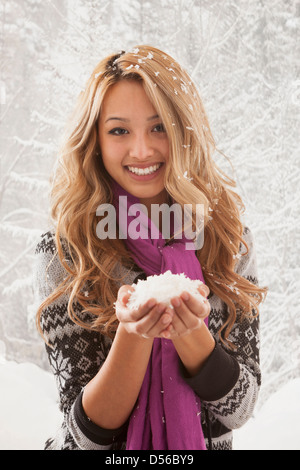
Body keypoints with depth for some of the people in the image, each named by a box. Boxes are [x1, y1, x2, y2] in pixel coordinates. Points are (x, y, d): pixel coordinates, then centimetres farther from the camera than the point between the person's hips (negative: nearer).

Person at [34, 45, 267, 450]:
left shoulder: (231, 241, -5)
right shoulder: (62, 255, -11)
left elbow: (239, 410, -5)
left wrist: (190, 330, -22)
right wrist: (133, 332, -25)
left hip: (205, 444, 1)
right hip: (104, 449, -1)